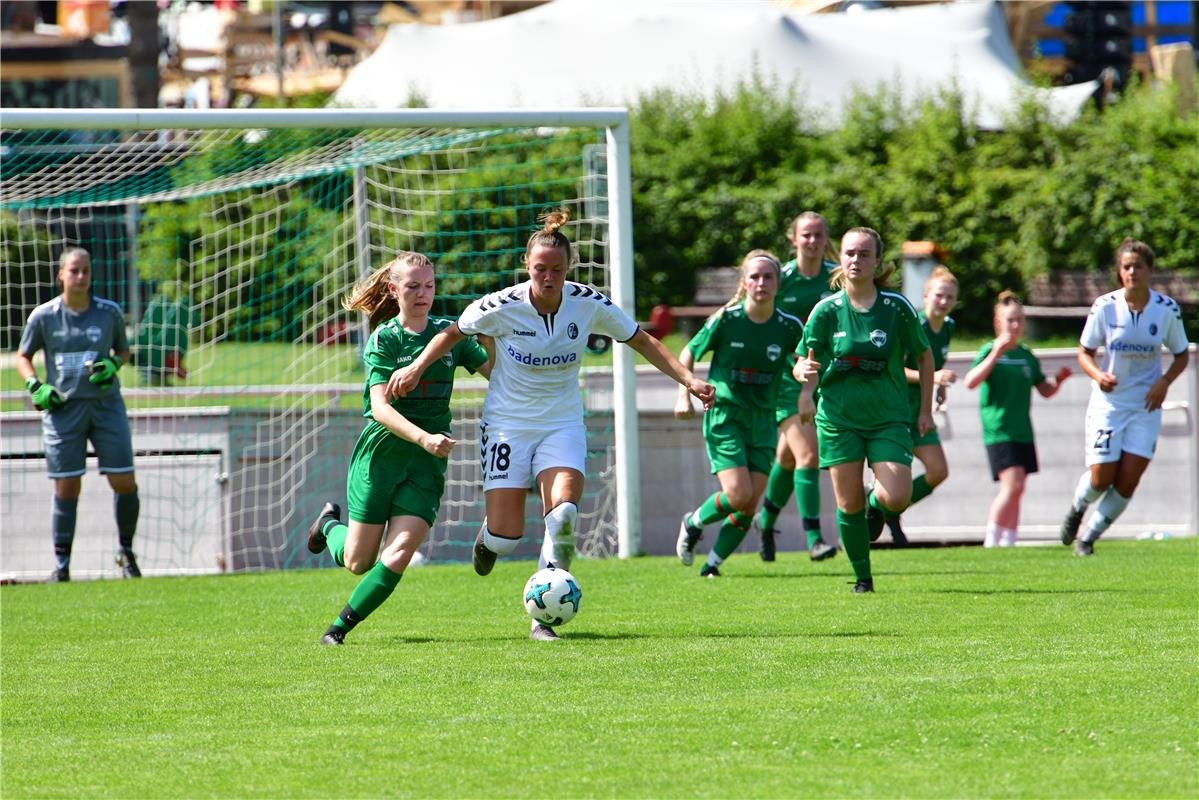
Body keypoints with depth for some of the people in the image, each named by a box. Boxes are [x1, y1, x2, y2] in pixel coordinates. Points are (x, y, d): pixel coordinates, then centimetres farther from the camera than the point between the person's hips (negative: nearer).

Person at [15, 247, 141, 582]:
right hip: (63, 407, -1)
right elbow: (22, 356, 12)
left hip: (106, 404, 1)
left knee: (124, 482, -2)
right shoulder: (44, 316, 0)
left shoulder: (110, 313, 2)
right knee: (66, 488, -3)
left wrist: (114, 365, -6)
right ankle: (61, 564, 5)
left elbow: (124, 350, 17)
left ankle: (126, 551, 19)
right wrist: (35, 386, -5)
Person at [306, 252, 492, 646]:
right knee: (358, 561, 5)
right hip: (382, 451, -2)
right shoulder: (384, 339, -7)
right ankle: (330, 524, 39)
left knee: (398, 556, -14)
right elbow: (380, 408, -18)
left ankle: (340, 627, -1)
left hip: (427, 463, 2)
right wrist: (424, 438, -32)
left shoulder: (449, 334, 5)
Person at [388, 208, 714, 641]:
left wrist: (689, 380, -9)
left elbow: (643, 342, 0)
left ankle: (544, 615, -11)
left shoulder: (589, 304, -11)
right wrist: (416, 368, -10)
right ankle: (488, 536, 34)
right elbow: (453, 333, 2)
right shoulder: (501, 307, -16)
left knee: (564, 514, -24)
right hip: (508, 422, -1)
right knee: (505, 539, -7)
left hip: (562, 423, 1)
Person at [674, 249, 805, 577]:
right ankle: (694, 522, 14)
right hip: (725, 415, -3)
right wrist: (684, 395, -7)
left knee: (749, 507, -2)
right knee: (738, 494, -16)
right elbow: (688, 354, 3)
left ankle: (712, 564, 15)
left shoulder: (789, 327, -4)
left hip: (763, 419, 3)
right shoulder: (725, 321, -10)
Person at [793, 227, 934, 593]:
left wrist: (925, 409, 7)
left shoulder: (897, 308, -5)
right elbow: (807, 362, 1)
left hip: (889, 417, -1)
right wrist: (805, 374, -24)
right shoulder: (827, 310, -3)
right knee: (848, 504, -1)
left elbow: (924, 356, 8)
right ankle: (862, 577, 16)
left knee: (896, 499, -15)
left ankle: (876, 499, 21)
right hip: (838, 416, 1)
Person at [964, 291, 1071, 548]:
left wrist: (1058, 380, -1)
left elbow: (1045, 390, 21)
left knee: (1014, 491, 7)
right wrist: (995, 354, -27)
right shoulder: (990, 351, -5)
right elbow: (971, 382, -20)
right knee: (1013, 485, -19)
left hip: (1023, 432, 7)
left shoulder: (1027, 356, 13)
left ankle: (1008, 540, 12)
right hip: (998, 431, -7)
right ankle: (992, 541, -12)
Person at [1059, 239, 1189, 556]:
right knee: (1101, 478, -6)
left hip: (1146, 404, 1)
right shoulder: (1105, 307, -10)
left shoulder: (1167, 309, -7)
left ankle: (1088, 536, 13)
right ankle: (1077, 508, 28)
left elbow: (1181, 355, 7)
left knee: (1128, 482, -5)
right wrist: (1098, 375, -21)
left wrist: (1164, 382, -12)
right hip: (1108, 402, -1)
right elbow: (1084, 353, 0)